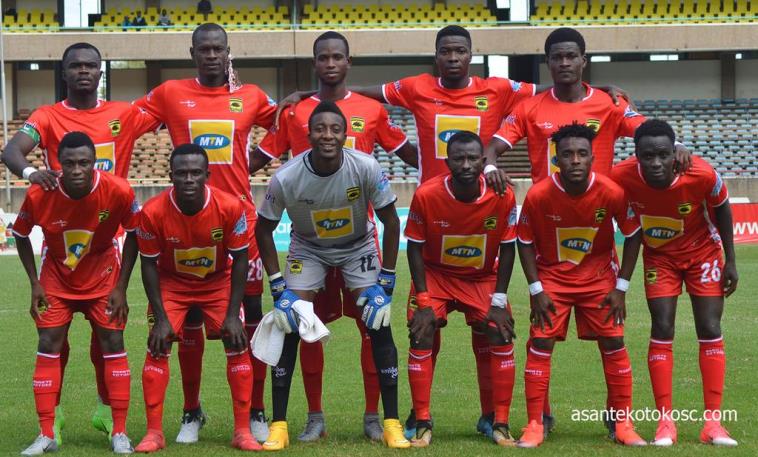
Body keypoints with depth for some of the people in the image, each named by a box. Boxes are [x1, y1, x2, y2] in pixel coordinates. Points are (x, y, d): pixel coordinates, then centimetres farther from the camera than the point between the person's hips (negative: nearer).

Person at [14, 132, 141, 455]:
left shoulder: (119, 191, -26)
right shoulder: (39, 195, -25)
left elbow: (134, 235, -9)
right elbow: (21, 235, -5)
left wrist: (121, 288, -10)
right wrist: (35, 284, -8)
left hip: (103, 275, 0)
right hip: (56, 277, 0)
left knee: (113, 343, -5)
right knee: (48, 345, -6)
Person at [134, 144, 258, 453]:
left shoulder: (230, 207, -27)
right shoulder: (153, 212, -27)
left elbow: (240, 259, -14)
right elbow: (149, 265, -14)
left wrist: (232, 314, -17)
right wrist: (161, 318, -18)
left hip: (219, 282, 0)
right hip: (171, 284, 0)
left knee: (237, 344, -9)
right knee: (157, 348, -12)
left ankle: (242, 432, 1)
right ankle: (154, 433, -2)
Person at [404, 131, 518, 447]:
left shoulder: (502, 196, -22)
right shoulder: (427, 195, -24)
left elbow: (507, 248, -9)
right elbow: (415, 247, -13)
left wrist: (499, 300, -12)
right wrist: (424, 301, -17)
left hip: (483, 278, 1)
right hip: (435, 275, -1)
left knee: (501, 339, -11)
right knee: (421, 338, -15)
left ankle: (501, 424, 0)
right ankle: (422, 424, -5)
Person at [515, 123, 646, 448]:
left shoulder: (611, 192, -21)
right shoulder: (538, 195, -22)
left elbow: (633, 236, -6)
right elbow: (525, 242, -7)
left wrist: (621, 288, -7)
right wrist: (535, 289, -11)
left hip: (598, 276, 1)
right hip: (552, 276, -1)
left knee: (613, 343, -3)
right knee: (540, 344, -9)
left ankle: (623, 424, 8)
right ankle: (534, 425, -1)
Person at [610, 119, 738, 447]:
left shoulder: (702, 175, -32)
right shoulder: (622, 177, -31)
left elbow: (721, 210, -10)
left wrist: (730, 261, -4)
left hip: (702, 252, 0)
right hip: (659, 256, 0)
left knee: (710, 330, -3)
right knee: (662, 330, -6)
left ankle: (713, 422, 1)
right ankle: (665, 421, 1)